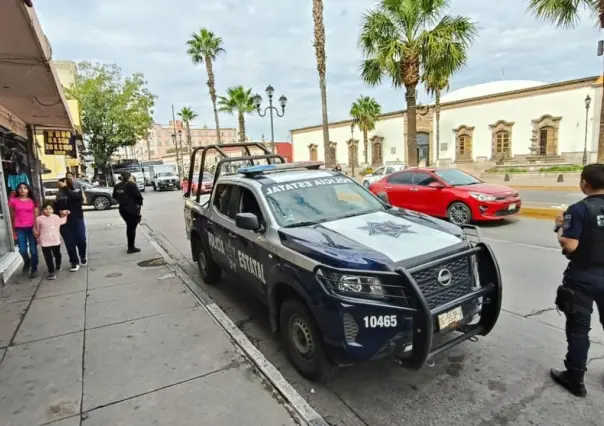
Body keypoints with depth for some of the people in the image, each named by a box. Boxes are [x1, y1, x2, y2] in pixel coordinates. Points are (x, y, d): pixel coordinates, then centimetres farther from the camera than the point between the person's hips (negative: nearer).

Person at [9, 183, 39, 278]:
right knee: (22, 250, -3)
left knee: (33, 250, 3)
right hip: (19, 229, 0)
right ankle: (27, 262, 30)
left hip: (32, 227, 0)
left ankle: (34, 269, 18)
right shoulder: (13, 201, 3)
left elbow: (37, 216, 6)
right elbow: (12, 216, 7)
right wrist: (13, 230, 6)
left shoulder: (33, 201, 4)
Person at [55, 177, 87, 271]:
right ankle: (74, 262, 14)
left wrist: (64, 187, -24)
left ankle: (83, 257, 27)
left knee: (81, 240, -1)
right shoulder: (59, 195, 4)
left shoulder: (77, 192, -4)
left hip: (77, 220, -2)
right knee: (69, 243, 3)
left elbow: (72, 196, -27)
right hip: (64, 222, 3)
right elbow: (56, 208, 10)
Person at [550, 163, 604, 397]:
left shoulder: (579, 209, -18)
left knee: (578, 329, 5)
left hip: (582, 279, -5)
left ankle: (575, 378, 14)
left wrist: (560, 227, -6)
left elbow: (570, 245, -23)